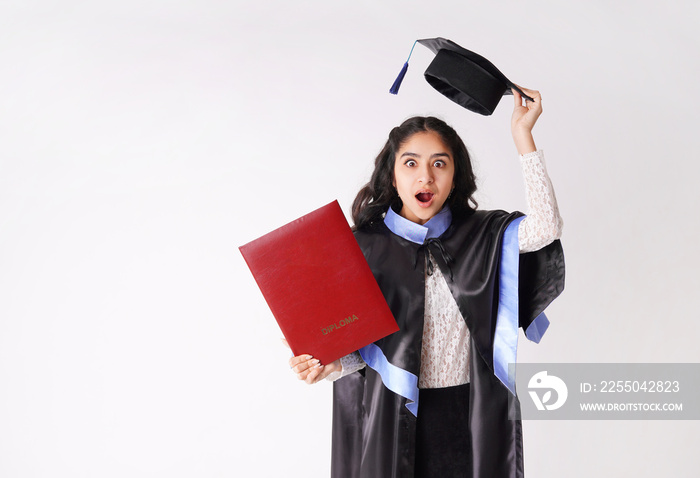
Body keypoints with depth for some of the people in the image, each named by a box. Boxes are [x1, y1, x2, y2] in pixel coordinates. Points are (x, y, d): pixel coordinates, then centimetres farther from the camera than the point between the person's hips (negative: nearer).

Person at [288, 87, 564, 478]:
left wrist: (523, 135, -18)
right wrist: (331, 364, -22)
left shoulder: (483, 236, -1)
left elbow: (546, 228, -19)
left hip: (471, 412, 1)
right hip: (393, 414, -1)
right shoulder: (364, 247, -4)